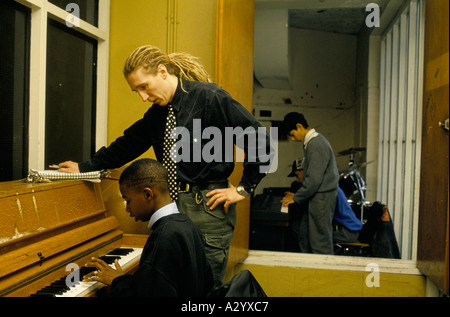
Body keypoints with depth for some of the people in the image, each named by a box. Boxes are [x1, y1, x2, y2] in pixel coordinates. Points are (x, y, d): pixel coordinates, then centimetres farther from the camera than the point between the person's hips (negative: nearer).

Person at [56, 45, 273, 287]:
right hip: (172, 205, 7)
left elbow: (260, 141, -11)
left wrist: (244, 188, -8)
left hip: (207, 207, -6)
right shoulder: (157, 112, 10)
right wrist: (84, 167, 26)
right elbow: (128, 144, 23)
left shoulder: (210, 97, -11)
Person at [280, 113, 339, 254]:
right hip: (317, 196, 10)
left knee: (320, 240, -2)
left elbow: (314, 179, -22)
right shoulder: (312, 142, 13)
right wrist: (297, 194, 15)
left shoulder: (316, 145, -19)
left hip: (322, 197, -10)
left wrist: (296, 198, -12)